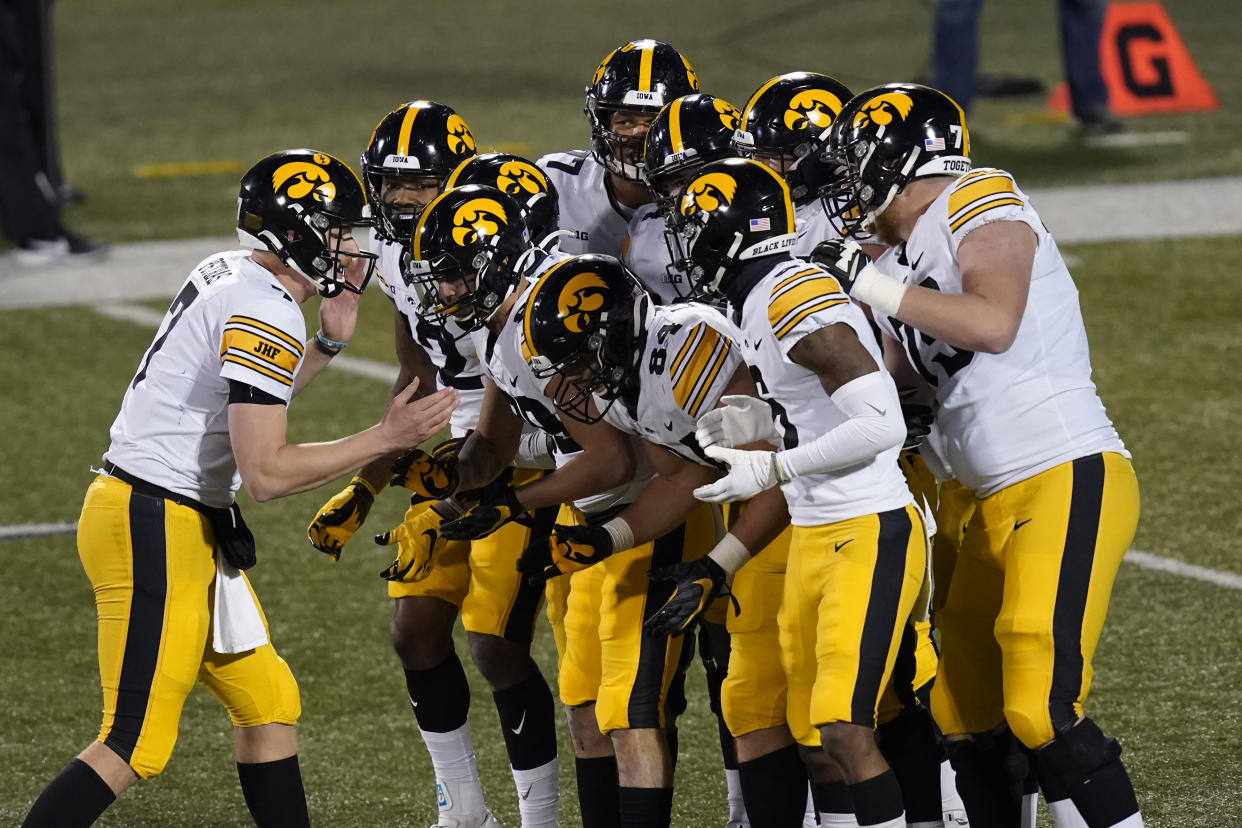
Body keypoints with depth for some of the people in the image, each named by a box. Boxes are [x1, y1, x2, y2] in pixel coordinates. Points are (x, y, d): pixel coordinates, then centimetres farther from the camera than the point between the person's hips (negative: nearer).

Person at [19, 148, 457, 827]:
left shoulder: (226, 275, 11)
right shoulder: (266, 317, -18)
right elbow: (265, 472, -21)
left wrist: (329, 342, 19)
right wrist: (384, 439, -15)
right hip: (153, 531, -10)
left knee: (267, 706, 14)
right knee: (135, 746, -9)